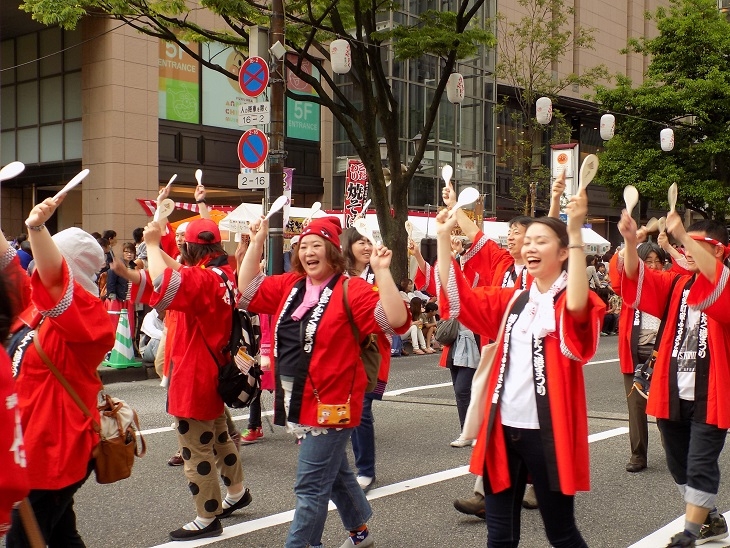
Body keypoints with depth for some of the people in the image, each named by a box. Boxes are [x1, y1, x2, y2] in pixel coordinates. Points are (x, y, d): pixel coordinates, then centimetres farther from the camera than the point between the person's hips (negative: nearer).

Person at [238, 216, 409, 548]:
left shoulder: (352, 290, -12)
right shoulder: (290, 286, 7)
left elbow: (396, 321, -21)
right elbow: (247, 291, 12)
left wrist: (382, 273, -29)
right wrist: (257, 243, 6)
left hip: (330, 404, -8)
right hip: (298, 403, 8)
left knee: (311, 486, -5)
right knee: (334, 472, 24)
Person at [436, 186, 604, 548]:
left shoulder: (571, 301, -6)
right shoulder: (511, 300, 11)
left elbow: (576, 306, -29)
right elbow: (457, 296, 6)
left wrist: (575, 232, -36)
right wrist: (443, 237, -3)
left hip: (547, 431, -5)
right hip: (504, 427, 5)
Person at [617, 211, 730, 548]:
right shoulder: (676, 284, 11)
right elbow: (637, 279, -3)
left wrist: (683, 234, -39)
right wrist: (630, 241, -21)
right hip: (672, 392, 6)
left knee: (700, 465, -3)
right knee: (679, 465, 16)